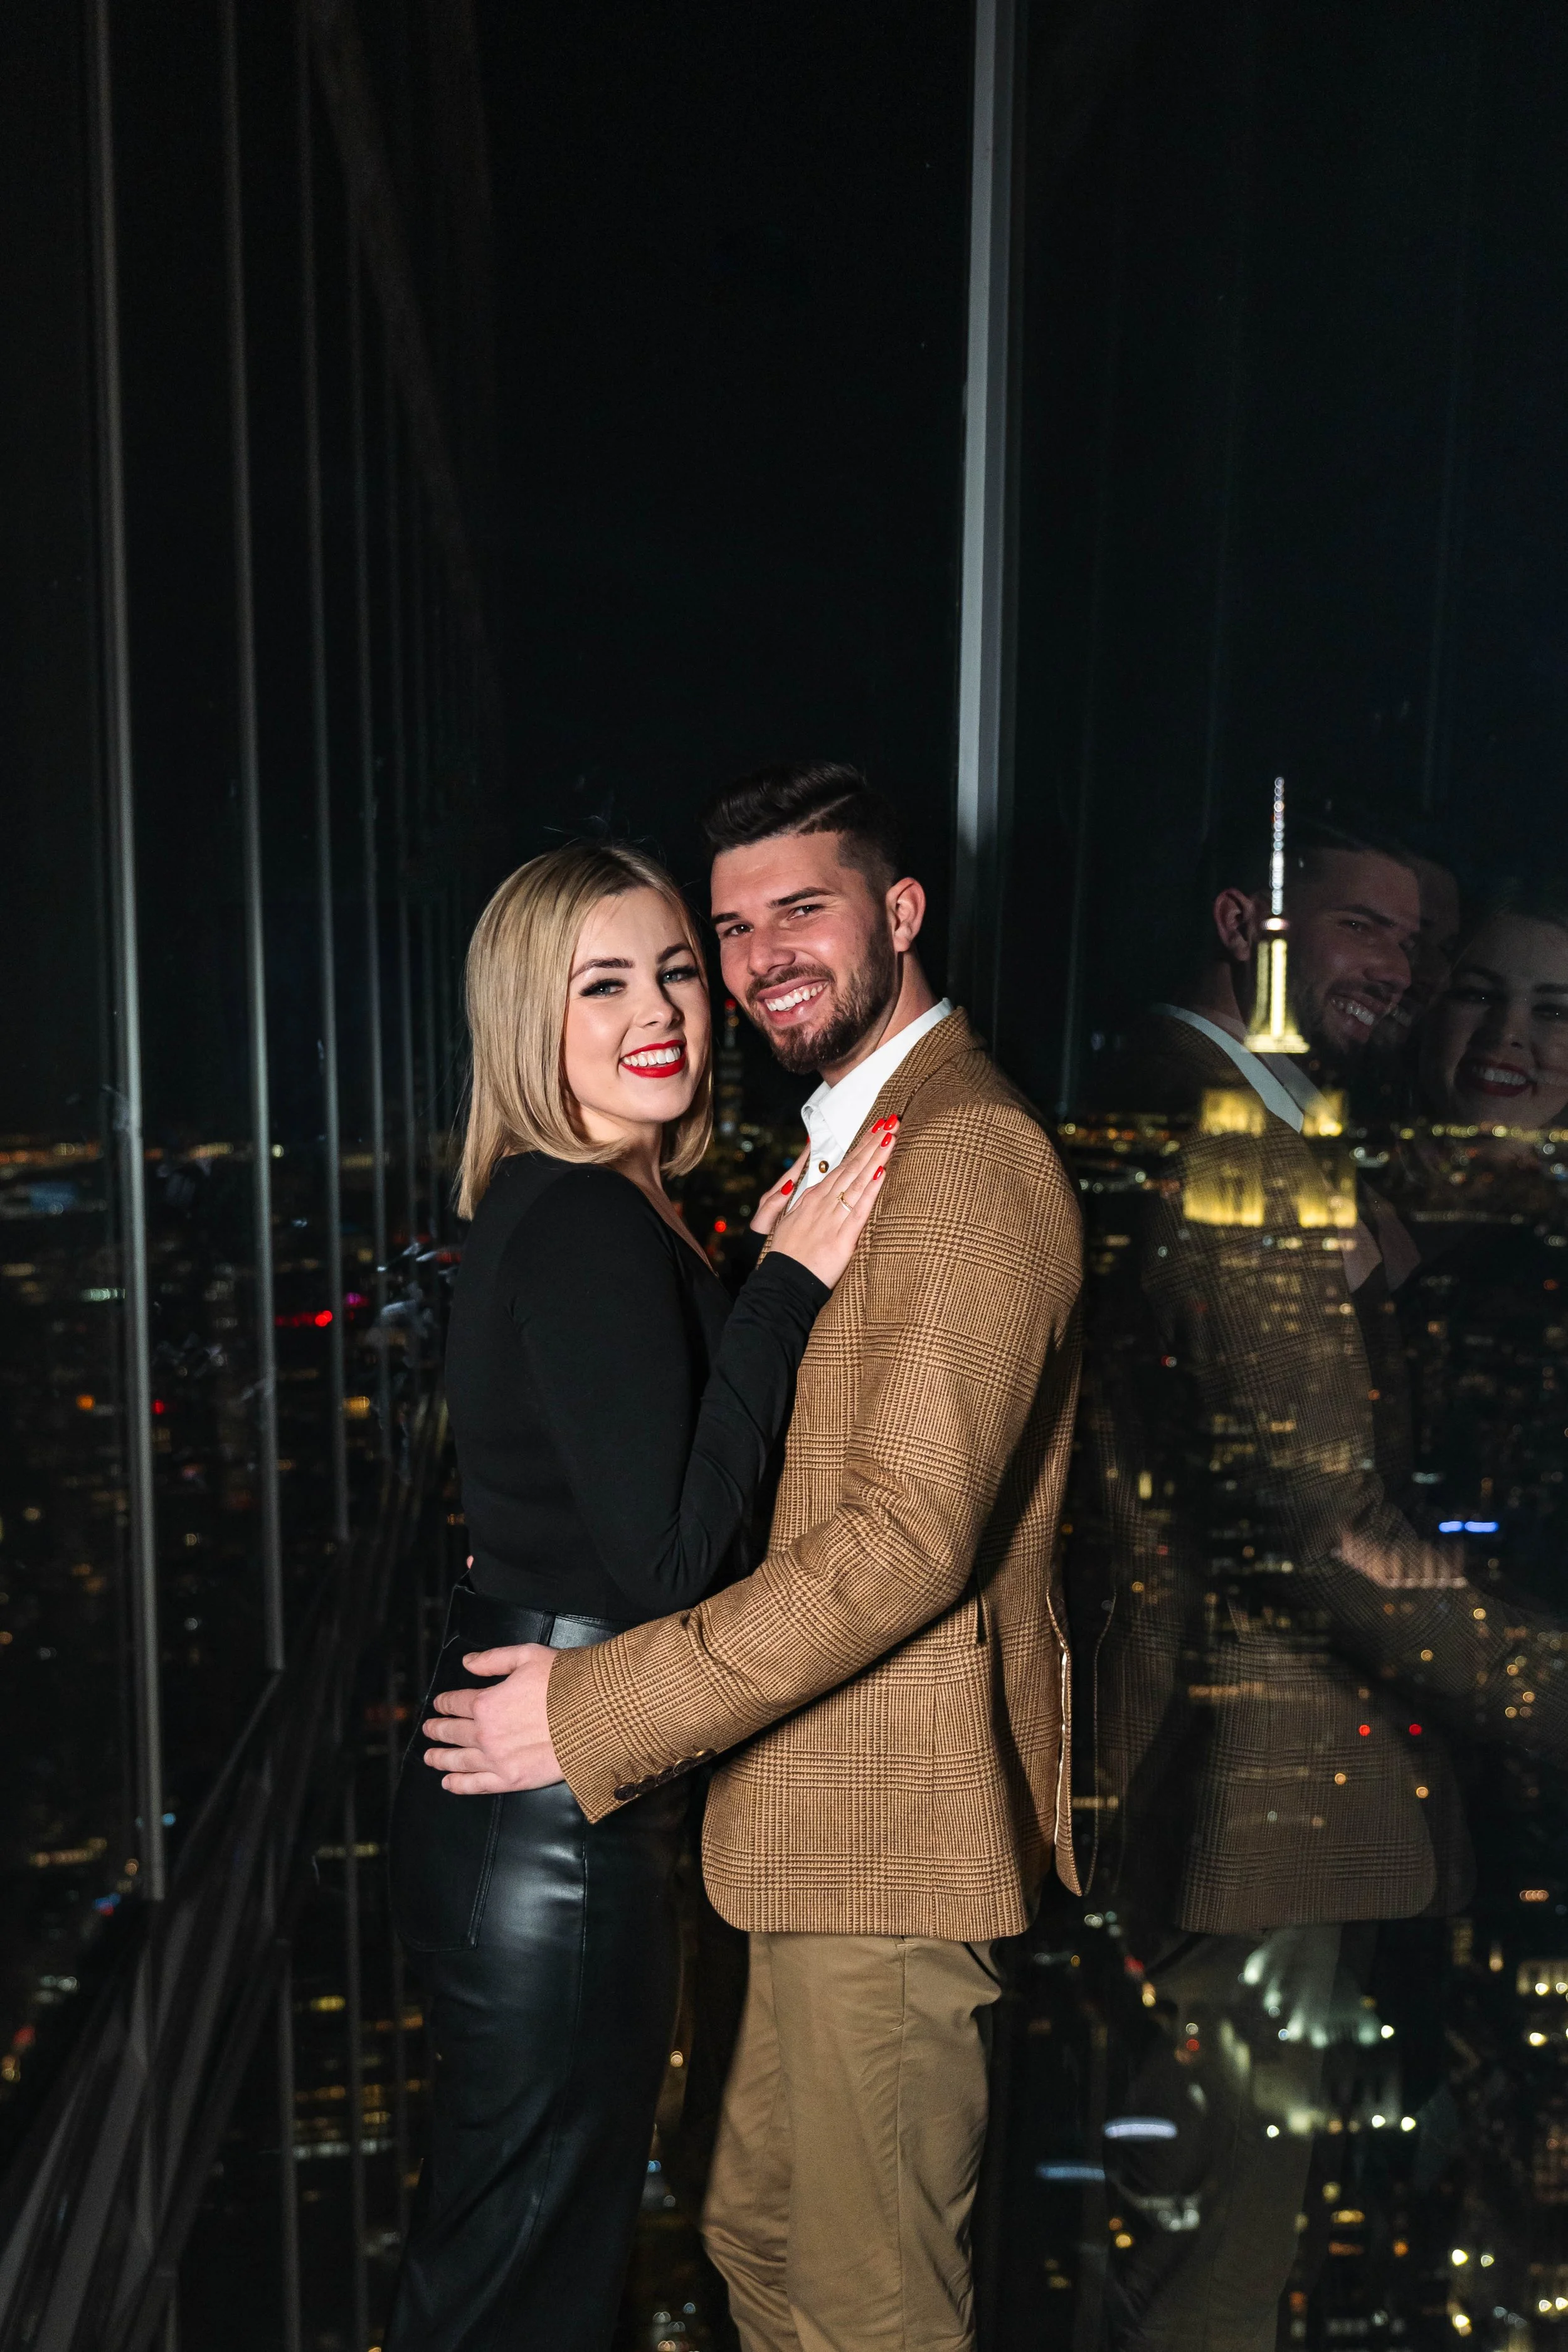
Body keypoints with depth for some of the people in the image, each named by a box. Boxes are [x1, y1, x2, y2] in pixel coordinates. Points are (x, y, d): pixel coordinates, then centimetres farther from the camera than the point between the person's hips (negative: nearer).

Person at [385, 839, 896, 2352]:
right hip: (559, 1828, -10)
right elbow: (667, 1558, -25)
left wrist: (765, 1278, 5)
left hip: (497, 1803, 10)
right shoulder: (593, 1229, -21)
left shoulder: (542, 1211, 9)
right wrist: (788, 1286, -22)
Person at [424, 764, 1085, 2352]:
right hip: (817, 1816, 10)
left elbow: (909, 1536, -25)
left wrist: (593, 1712, -21)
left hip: (892, 1823, -9)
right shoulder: (852, 1147, 15)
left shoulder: (970, 1157, -19)